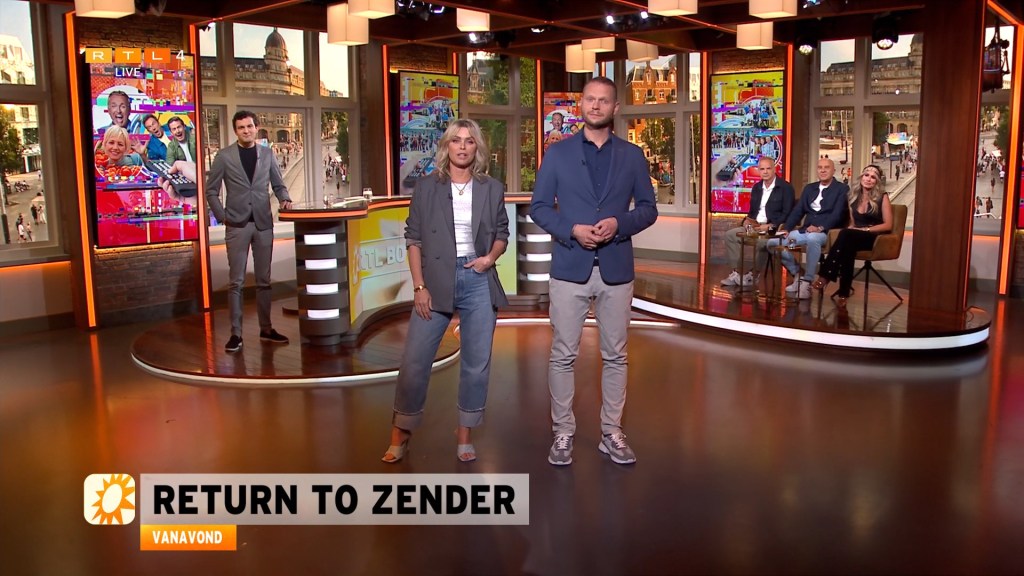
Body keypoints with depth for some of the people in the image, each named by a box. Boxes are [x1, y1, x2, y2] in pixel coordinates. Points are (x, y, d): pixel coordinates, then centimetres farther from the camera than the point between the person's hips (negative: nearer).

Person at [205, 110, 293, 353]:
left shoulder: (267, 154, 9)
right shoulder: (224, 156, 2)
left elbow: (278, 184, 15)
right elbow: (211, 191, 5)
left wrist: (284, 199, -5)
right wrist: (222, 216, -3)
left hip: (263, 224, 3)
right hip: (237, 225, -2)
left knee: (264, 280, 8)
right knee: (236, 281, -1)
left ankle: (266, 329, 17)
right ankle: (236, 333, 3)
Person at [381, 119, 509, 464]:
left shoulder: (492, 189, 6)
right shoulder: (426, 187, 3)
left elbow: (502, 232, 15)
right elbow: (413, 238, 2)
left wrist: (491, 256, -6)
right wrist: (419, 286, -5)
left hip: (478, 282, 1)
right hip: (436, 281, -1)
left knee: (476, 364, 6)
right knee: (414, 361, -2)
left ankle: (465, 436, 21)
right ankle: (400, 435, 15)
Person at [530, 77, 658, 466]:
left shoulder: (632, 155, 8)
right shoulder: (558, 153, 4)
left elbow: (648, 208, 8)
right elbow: (539, 207, 3)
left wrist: (620, 223, -12)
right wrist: (572, 230, -14)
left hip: (615, 269, 2)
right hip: (569, 268, -1)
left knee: (615, 356, 8)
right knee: (563, 355, 2)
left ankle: (611, 432, 20)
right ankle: (563, 433, 14)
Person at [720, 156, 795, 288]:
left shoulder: (786, 188, -6)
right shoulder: (756, 187, 15)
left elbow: (787, 214, -12)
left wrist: (769, 226, -22)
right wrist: (747, 220, -3)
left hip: (774, 229, -7)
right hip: (754, 226, 7)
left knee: (761, 240, -36)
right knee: (730, 234, -10)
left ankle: (754, 274, -17)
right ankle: (738, 271, -11)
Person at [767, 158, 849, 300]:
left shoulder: (842, 189, 3)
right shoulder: (809, 188, 20)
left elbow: (838, 214, -10)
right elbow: (798, 211, 14)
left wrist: (820, 228, -27)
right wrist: (786, 228, -4)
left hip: (827, 232, -6)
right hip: (805, 230, 6)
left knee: (812, 238, -43)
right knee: (773, 242, -12)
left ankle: (807, 282, -34)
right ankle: (797, 274, 6)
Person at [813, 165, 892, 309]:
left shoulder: (882, 197, 0)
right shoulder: (854, 197, 14)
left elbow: (888, 225, -5)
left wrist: (864, 229, -14)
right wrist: (852, 228, -3)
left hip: (875, 238, -4)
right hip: (855, 237, 4)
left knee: (846, 234, -36)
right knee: (848, 244, -36)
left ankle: (826, 276, -38)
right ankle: (843, 293, -44)